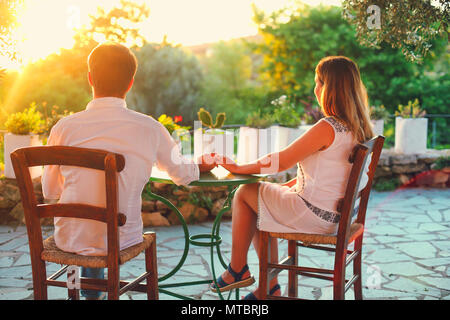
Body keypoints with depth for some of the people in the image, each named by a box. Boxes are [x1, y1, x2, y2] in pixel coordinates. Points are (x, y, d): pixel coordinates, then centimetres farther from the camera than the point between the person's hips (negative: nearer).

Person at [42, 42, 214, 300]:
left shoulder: (64, 128, -13)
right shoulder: (149, 129, -13)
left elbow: (50, 191, 1)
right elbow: (182, 174, 6)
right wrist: (200, 167, 30)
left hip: (68, 240, 1)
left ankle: (92, 291, 50)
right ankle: (96, 288, 50)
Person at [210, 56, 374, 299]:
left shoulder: (327, 128, -23)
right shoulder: (358, 127, 4)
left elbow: (281, 161, -16)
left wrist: (239, 168, -3)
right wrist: (285, 187, 13)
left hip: (316, 214, -9)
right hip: (339, 212, 9)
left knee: (244, 194, 7)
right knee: (259, 209, 22)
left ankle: (237, 270, 18)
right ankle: (270, 286, 24)